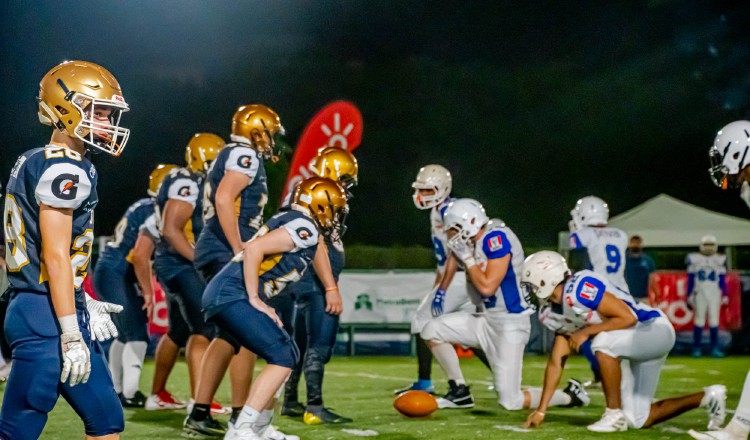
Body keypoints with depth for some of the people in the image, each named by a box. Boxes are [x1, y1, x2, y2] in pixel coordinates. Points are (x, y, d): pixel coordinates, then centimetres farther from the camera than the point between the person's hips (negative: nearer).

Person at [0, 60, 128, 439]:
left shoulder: (36, 163, 15)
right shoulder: (63, 171, -15)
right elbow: (55, 258, -20)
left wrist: (85, 305, 21)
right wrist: (71, 335, -20)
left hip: (39, 309, 10)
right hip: (47, 318, -10)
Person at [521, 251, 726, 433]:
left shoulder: (578, 288, -22)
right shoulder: (563, 310, 8)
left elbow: (628, 318, -25)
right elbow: (555, 362, 11)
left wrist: (587, 332, -20)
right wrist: (541, 410, 10)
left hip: (655, 328, -10)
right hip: (639, 343, 10)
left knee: (602, 342, -33)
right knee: (639, 420, 9)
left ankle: (615, 415, -16)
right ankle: (706, 397, 22)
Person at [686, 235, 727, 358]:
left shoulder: (720, 260, 6)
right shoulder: (694, 259, 1)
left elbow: (722, 280, 10)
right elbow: (690, 279, 5)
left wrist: (725, 296, 7)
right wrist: (689, 296, 3)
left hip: (715, 294, 1)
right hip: (700, 293, -1)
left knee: (714, 320, 1)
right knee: (699, 320, 1)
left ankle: (715, 348, 5)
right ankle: (696, 348, 6)